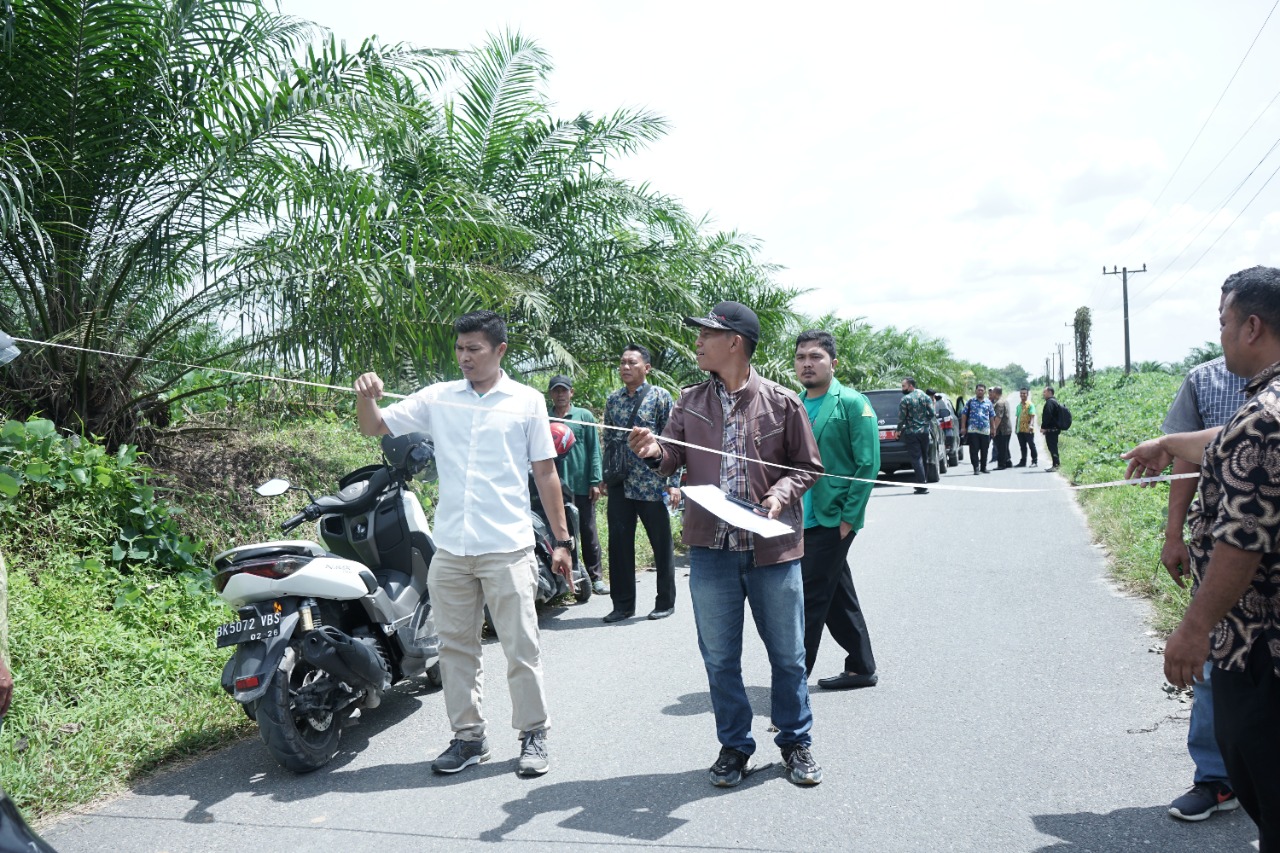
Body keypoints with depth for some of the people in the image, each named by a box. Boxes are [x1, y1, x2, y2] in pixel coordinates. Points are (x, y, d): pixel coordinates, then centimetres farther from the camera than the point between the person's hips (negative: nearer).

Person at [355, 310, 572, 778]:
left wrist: (562, 540, 3)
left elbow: (545, 472, 4)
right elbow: (375, 427, 10)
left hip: (507, 547, -3)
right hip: (450, 547, 3)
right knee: (455, 646, 11)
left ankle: (533, 734, 17)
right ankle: (468, 736, 24)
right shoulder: (438, 398, 8)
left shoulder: (527, 401, 2)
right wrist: (366, 397, -13)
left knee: (521, 647, 2)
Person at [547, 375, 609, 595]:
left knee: (588, 531, 5)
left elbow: (594, 450, 1)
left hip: (582, 485, -2)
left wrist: (595, 481, -5)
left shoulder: (584, 416, 4)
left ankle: (595, 576, 11)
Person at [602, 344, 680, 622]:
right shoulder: (613, 400, 11)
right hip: (619, 485, 4)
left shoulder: (661, 397, -2)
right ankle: (623, 604, 17)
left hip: (653, 485, -4)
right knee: (619, 544, 6)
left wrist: (674, 482, -10)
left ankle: (665, 602, 19)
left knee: (662, 544, 5)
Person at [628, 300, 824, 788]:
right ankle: (734, 747, 29)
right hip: (711, 550, 2)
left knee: (787, 655, 11)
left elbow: (808, 467, 4)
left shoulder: (782, 403, -3)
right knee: (719, 658, 11)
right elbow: (674, 458, 5)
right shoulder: (691, 402, 5)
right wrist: (654, 452, -16)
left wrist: (781, 494, -14)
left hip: (773, 548, -2)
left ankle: (796, 743, 31)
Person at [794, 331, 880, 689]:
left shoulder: (853, 404, -8)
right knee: (839, 597, 16)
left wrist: (849, 518, -15)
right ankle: (861, 668, 29)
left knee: (810, 600, -5)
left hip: (832, 521, -7)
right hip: (800, 520, 7)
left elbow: (868, 465, -11)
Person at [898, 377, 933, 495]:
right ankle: (924, 479, 23)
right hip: (924, 431, 5)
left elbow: (901, 417, -11)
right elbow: (932, 414, 3)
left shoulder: (906, 399, -11)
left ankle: (921, 486, -7)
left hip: (911, 432, -5)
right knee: (923, 456, 16)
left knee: (916, 458, -4)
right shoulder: (925, 396, 5)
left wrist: (899, 430, 3)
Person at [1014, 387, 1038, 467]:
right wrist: (1016, 428, 17)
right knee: (1022, 447, 11)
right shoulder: (1019, 405, 14)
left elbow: (1032, 416, -16)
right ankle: (1023, 462, 17)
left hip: (1028, 430, -6)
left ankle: (1034, 461, 7)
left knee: (1032, 445, 1)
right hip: (1020, 430, 6)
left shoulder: (1030, 404, -6)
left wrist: (1031, 425, -30)